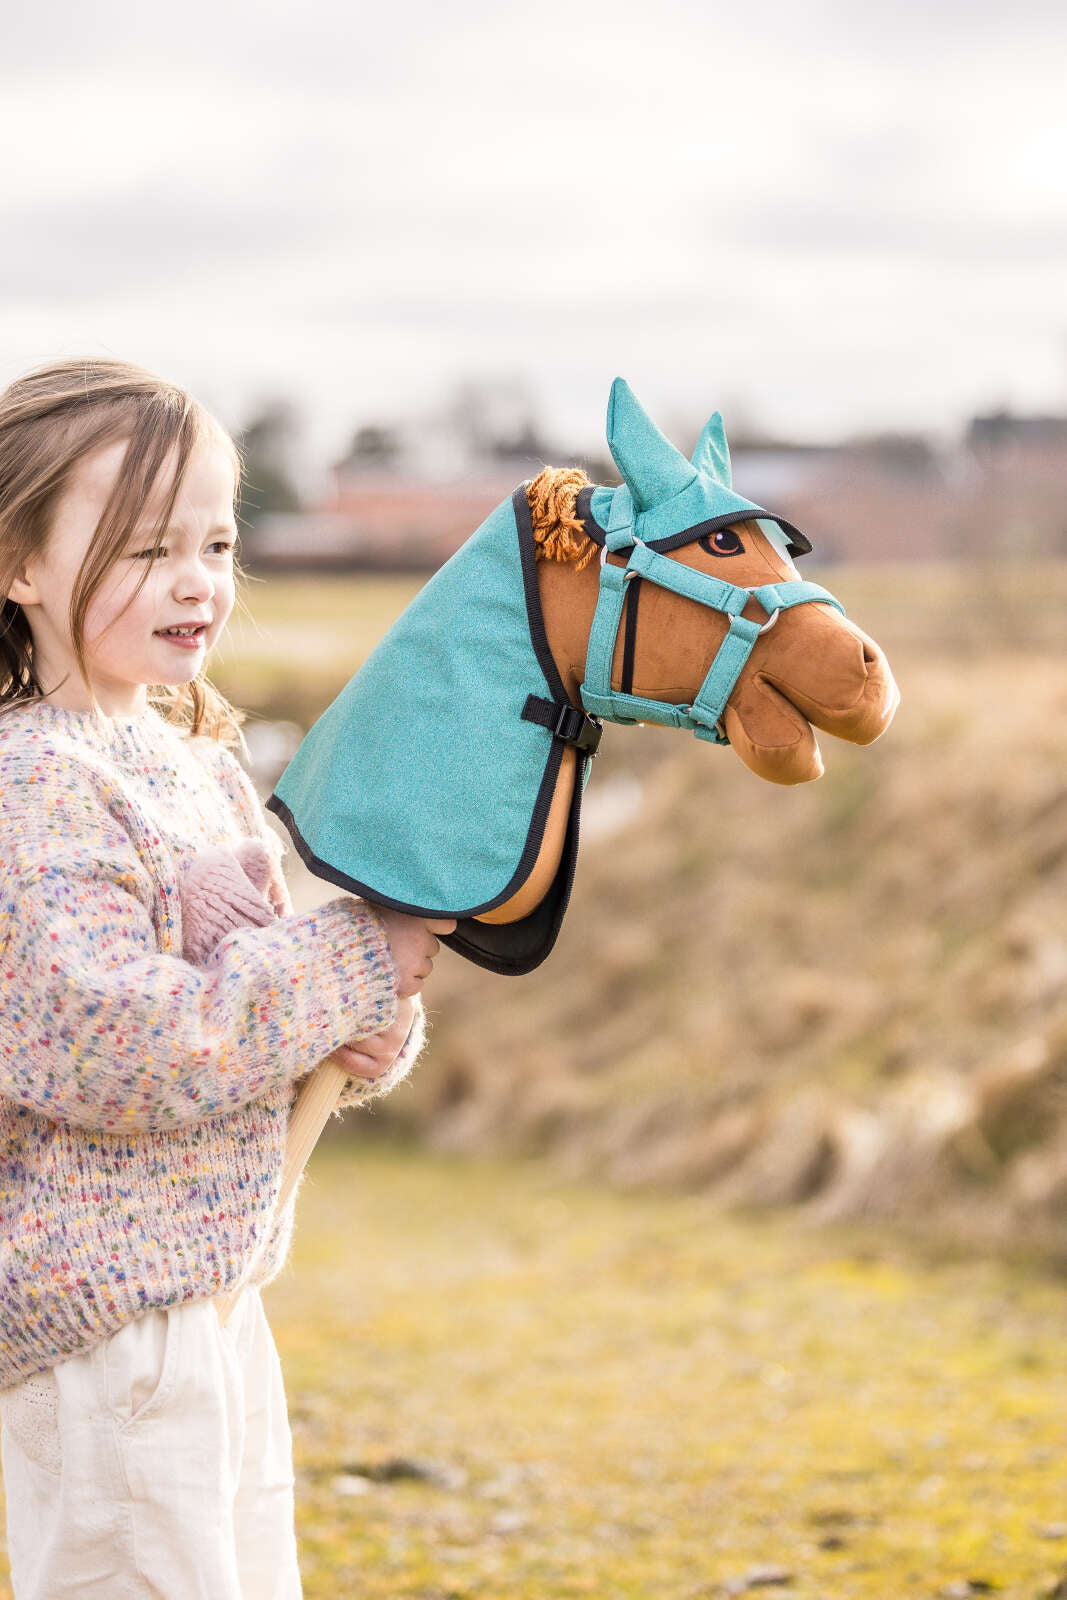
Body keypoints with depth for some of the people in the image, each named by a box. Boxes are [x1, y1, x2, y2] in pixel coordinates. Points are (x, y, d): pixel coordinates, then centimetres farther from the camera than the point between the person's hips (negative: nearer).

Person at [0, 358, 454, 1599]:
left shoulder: (203, 762, 11)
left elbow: (272, 983, 18)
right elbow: (131, 1045, -27)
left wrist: (374, 1032, -6)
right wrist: (366, 955, -20)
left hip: (220, 1304, 9)